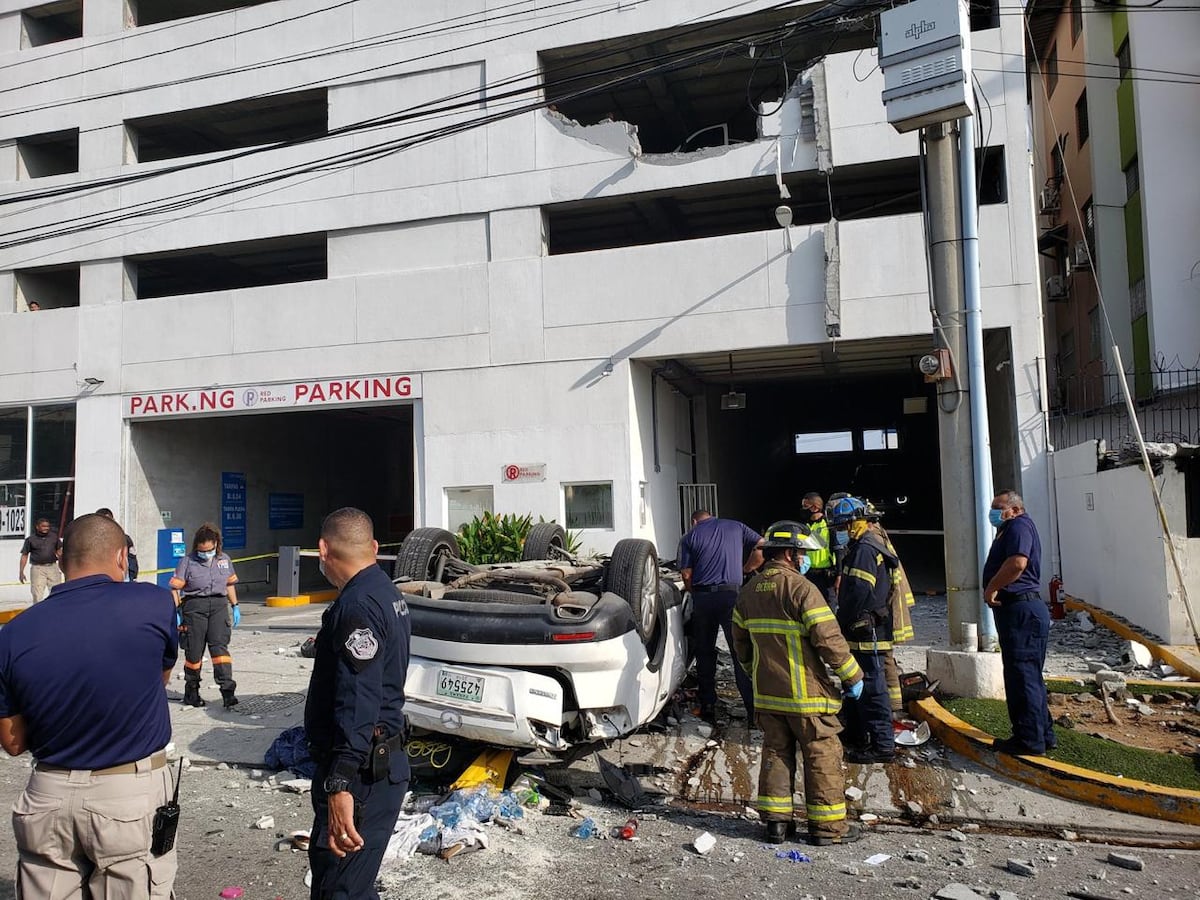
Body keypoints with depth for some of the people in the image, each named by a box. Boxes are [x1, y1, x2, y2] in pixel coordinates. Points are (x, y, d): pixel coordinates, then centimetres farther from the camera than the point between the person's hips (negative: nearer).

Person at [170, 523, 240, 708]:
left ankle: (228, 690, -13)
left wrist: (235, 607, 18)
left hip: (219, 605, 2)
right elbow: (175, 588, -3)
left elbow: (230, 584, 19)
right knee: (194, 650, 5)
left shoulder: (224, 560, 9)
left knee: (219, 646, -9)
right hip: (194, 605, -2)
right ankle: (191, 691, 21)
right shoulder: (187, 562, -3)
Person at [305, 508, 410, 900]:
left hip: (361, 771, -10)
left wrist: (340, 786, -33)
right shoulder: (385, 592, 11)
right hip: (380, 761, 10)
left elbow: (358, 703, -30)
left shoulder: (357, 606, -21)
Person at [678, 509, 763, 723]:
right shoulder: (736, 527, 12)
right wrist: (745, 569, 12)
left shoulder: (689, 537, 9)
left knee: (705, 653, 13)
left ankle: (707, 709, 18)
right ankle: (753, 710, 0)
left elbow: (686, 574, 2)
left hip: (702, 597, 1)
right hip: (732, 594, 0)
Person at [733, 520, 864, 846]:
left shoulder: (749, 591, 7)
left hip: (767, 693, 7)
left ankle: (776, 820, 18)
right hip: (805, 693, -7)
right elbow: (828, 638, -19)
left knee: (775, 752, 14)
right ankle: (828, 825, 14)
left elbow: (740, 641, 16)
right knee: (822, 755, 6)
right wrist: (852, 676, -7)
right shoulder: (801, 587, -16)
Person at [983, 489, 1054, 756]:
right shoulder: (1009, 530, 23)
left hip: (1022, 610, -11)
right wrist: (994, 590, 5)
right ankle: (1043, 734, 24)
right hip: (1016, 610, 11)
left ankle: (1029, 740, -1)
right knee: (1028, 676, 15)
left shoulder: (1019, 525, -10)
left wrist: (991, 588, -16)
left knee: (1022, 675, -6)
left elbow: (1018, 562, -26)